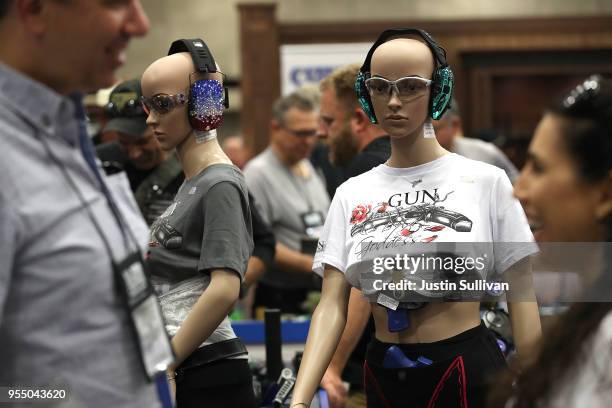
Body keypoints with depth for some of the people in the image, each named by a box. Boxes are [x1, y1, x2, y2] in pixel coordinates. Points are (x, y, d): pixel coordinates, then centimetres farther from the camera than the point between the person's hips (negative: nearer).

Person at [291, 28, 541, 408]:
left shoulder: (486, 181, -6)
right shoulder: (350, 194, 4)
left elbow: (521, 300, -4)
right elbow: (332, 305, -3)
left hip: (469, 372, -3)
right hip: (383, 376, 4)